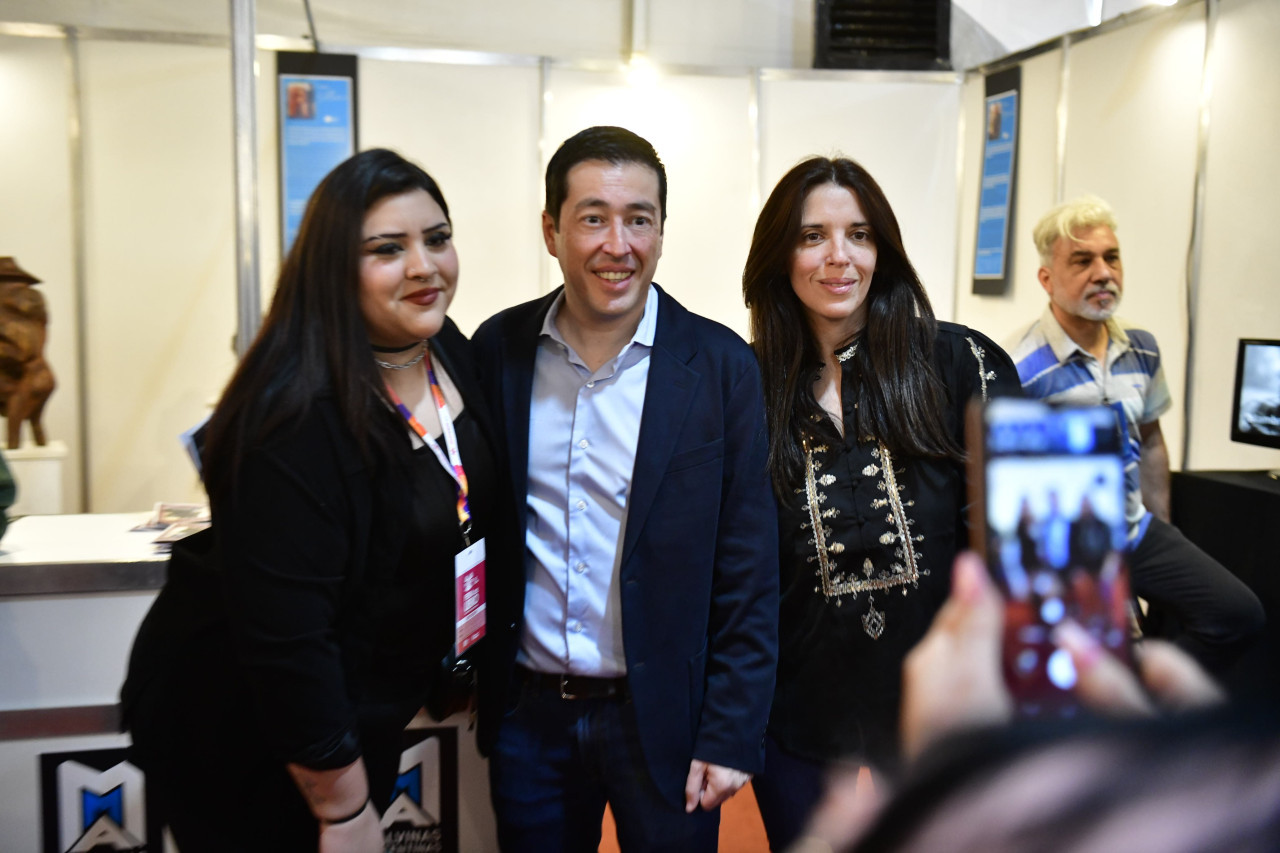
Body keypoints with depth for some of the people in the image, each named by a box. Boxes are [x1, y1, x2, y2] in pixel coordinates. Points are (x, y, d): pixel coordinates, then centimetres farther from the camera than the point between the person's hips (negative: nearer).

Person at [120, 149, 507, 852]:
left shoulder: (451, 355, -4)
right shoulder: (297, 418, -29)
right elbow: (284, 639, -27)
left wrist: (467, 669, 11)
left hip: (369, 710, 7)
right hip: (244, 734, -7)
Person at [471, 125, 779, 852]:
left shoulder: (721, 366, -9)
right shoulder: (499, 350, -2)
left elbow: (747, 574, -7)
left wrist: (730, 735, -8)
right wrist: (474, 682, 3)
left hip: (664, 716, -2)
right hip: (528, 712, 2)